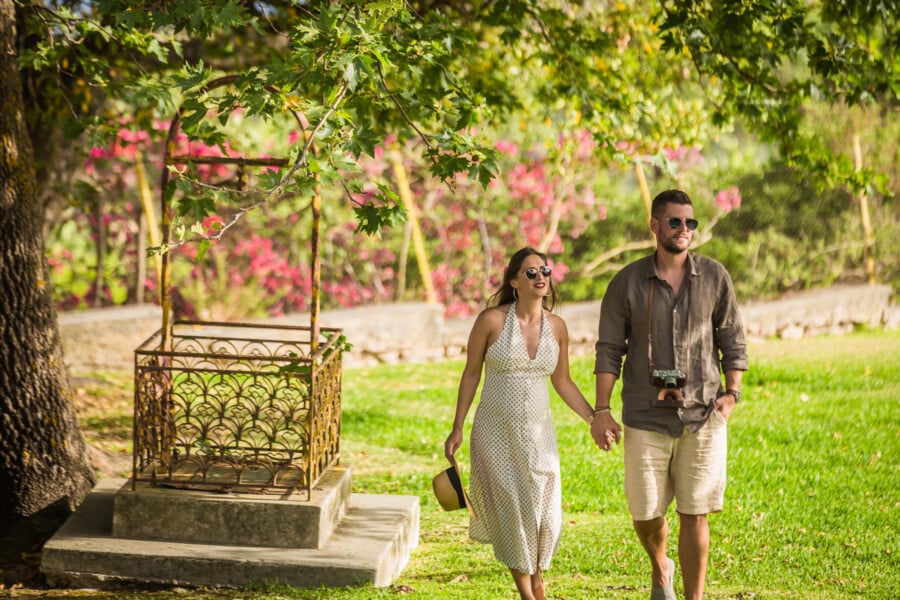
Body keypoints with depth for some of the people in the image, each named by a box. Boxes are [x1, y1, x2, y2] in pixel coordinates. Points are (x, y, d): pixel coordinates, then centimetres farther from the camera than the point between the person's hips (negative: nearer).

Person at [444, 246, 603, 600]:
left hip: (538, 433, 3)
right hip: (495, 432, -3)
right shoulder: (491, 320, -11)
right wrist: (457, 429, -3)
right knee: (512, 513, 1)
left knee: (545, 515, 2)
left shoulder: (556, 326, -1)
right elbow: (471, 373, -3)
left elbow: (562, 381, 10)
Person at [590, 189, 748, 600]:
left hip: (702, 416, 0)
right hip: (646, 419, 0)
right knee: (645, 515, 5)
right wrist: (601, 411, -6)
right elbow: (609, 350, 0)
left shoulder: (714, 277, 1)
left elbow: (732, 340, 9)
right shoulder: (627, 283, -2)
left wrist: (731, 394, -3)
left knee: (693, 515, -1)